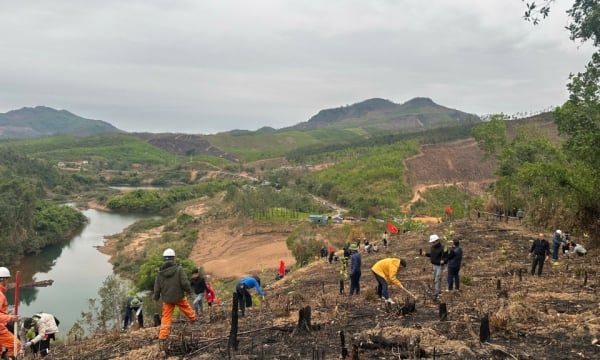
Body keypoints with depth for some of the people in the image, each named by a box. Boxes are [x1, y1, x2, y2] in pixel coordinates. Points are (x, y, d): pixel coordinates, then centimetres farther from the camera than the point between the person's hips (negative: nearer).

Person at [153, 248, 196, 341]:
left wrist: (156, 297, 18)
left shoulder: (160, 272, -4)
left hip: (166, 298, 2)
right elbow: (185, 282, -13)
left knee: (166, 317, 8)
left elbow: (157, 286, 3)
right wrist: (189, 290, 5)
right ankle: (193, 318, 46)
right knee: (186, 309, 24)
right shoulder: (178, 269, -14)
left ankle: (162, 336, 5)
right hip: (179, 296, -2)